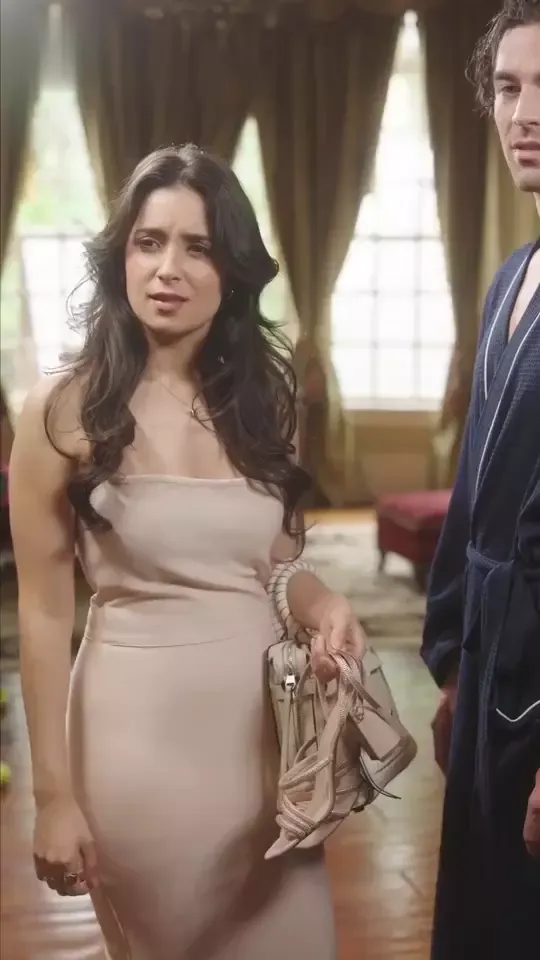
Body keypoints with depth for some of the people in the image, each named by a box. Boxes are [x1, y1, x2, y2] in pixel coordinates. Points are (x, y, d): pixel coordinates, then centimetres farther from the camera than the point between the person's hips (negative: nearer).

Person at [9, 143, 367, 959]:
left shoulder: (264, 397, 3)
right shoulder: (63, 410, -10)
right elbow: (45, 610, -8)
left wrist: (324, 605, -11)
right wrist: (53, 793, -8)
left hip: (265, 713, 4)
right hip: (138, 722, -4)